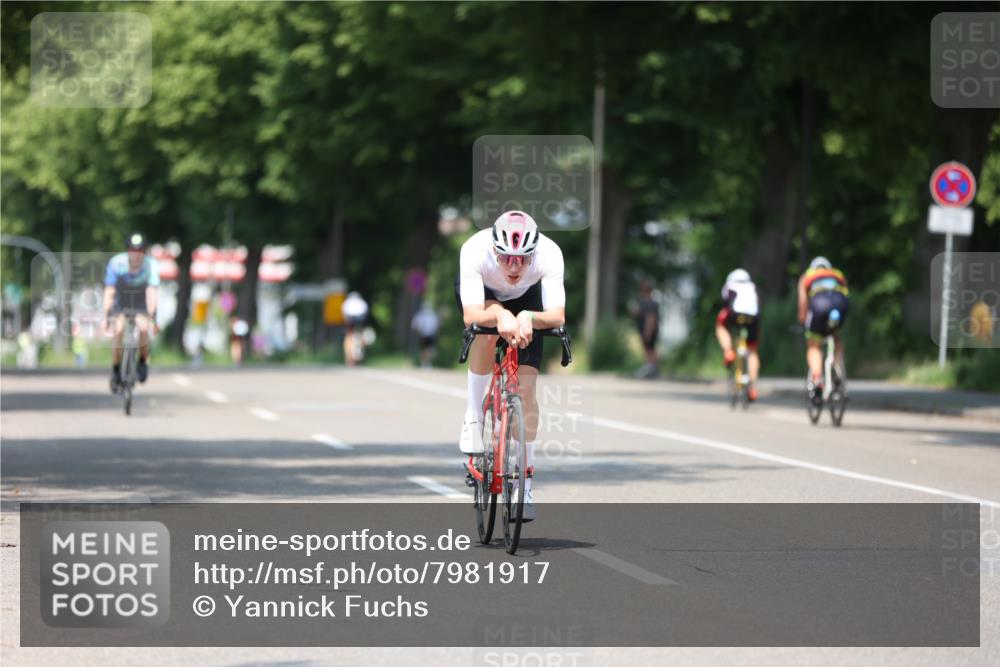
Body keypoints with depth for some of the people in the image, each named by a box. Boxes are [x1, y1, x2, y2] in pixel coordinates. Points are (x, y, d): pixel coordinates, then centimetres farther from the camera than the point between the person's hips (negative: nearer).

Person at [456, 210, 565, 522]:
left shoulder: (549, 254, -38)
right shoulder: (475, 251, -40)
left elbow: (557, 316, -43)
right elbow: (471, 316, -45)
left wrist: (527, 319, -62)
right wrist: (500, 315, -65)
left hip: (525, 300, 1)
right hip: (481, 294, -1)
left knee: (525, 389, -10)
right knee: (488, 330, -36)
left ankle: (524, 482, 1)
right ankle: (473, 415, -15)